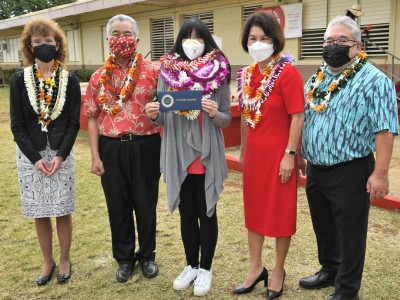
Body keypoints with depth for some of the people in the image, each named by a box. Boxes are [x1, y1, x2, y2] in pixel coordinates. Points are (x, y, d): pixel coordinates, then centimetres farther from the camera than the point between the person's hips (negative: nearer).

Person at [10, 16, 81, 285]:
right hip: (30, 155, 1)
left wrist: (60, 155, -12)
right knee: (39, 213, 9)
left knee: (63, 211, 6)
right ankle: (48, 262, 27)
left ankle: (65, 260, 26)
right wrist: (35, 158, -11)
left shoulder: (70, 80, -1)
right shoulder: (19, 80, -1)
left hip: (61, 153, -1)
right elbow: (17, 125, -3)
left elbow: (74, 122, -3)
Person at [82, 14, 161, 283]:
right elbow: (93, 118, 6)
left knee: (146, 204, 10)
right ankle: (124, 257, 31)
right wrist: (95, 156, 1)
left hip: (145, 147, -2)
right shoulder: (99, 77, 5)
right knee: (118, 206, 12)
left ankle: (147, 255, 31)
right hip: (111, 149, 2)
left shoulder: (153, 71, -2)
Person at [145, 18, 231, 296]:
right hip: (178, 154, 2)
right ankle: (191, 265, 32)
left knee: (206, 213, 8)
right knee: (187, 213, 14)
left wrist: (215, 114, -22)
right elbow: (163, 118, 6)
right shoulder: (168, 71, 3)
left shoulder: (219, 73, -2)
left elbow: (227, 119, -1)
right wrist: (154, 114, -16)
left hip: (208, 155, -2)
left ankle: (205, 268, 26)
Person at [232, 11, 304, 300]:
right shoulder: (245, 74, 7)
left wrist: (289, 155, -17)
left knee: (280, 212, 7)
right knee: (254, 209, 15)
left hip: (278, 154, -6)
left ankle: (278, 271, 26)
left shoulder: (287, 72, -12)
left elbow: (297, 117, -14)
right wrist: (243, 149, 16)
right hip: (253, 153, 7)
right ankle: (256, 267, 32)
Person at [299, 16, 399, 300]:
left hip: (350, 172, -7)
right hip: (315, 170, 7)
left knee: (349, 232, 6)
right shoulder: (316, 79, 11)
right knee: (323, 226, 20)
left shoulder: (374, 80, -12)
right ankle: (329, 270, 41)